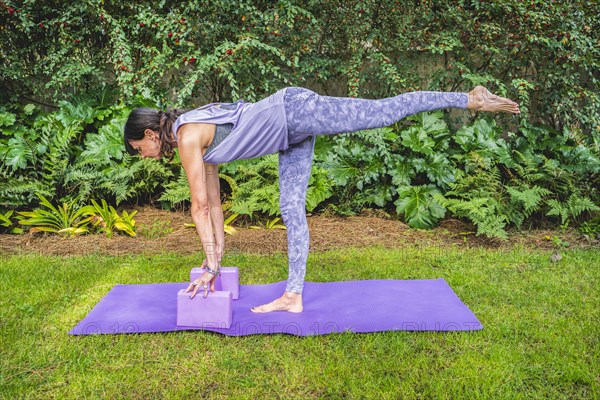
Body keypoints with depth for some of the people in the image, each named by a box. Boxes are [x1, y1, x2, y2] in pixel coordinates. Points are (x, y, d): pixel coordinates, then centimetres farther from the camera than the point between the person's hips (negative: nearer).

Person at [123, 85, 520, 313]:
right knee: (292, 209, 7)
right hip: (292, 132, 9)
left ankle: (470, 99, 3)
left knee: (387, 110, -7)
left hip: (295, 111, -9)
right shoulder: (198, 139, 14)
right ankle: (294, 295, 12)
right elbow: (213, 201, 20)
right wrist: (217, 256, 23)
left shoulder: (186, 135, -12)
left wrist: (210, 265, -4)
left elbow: (200, 206, -11)